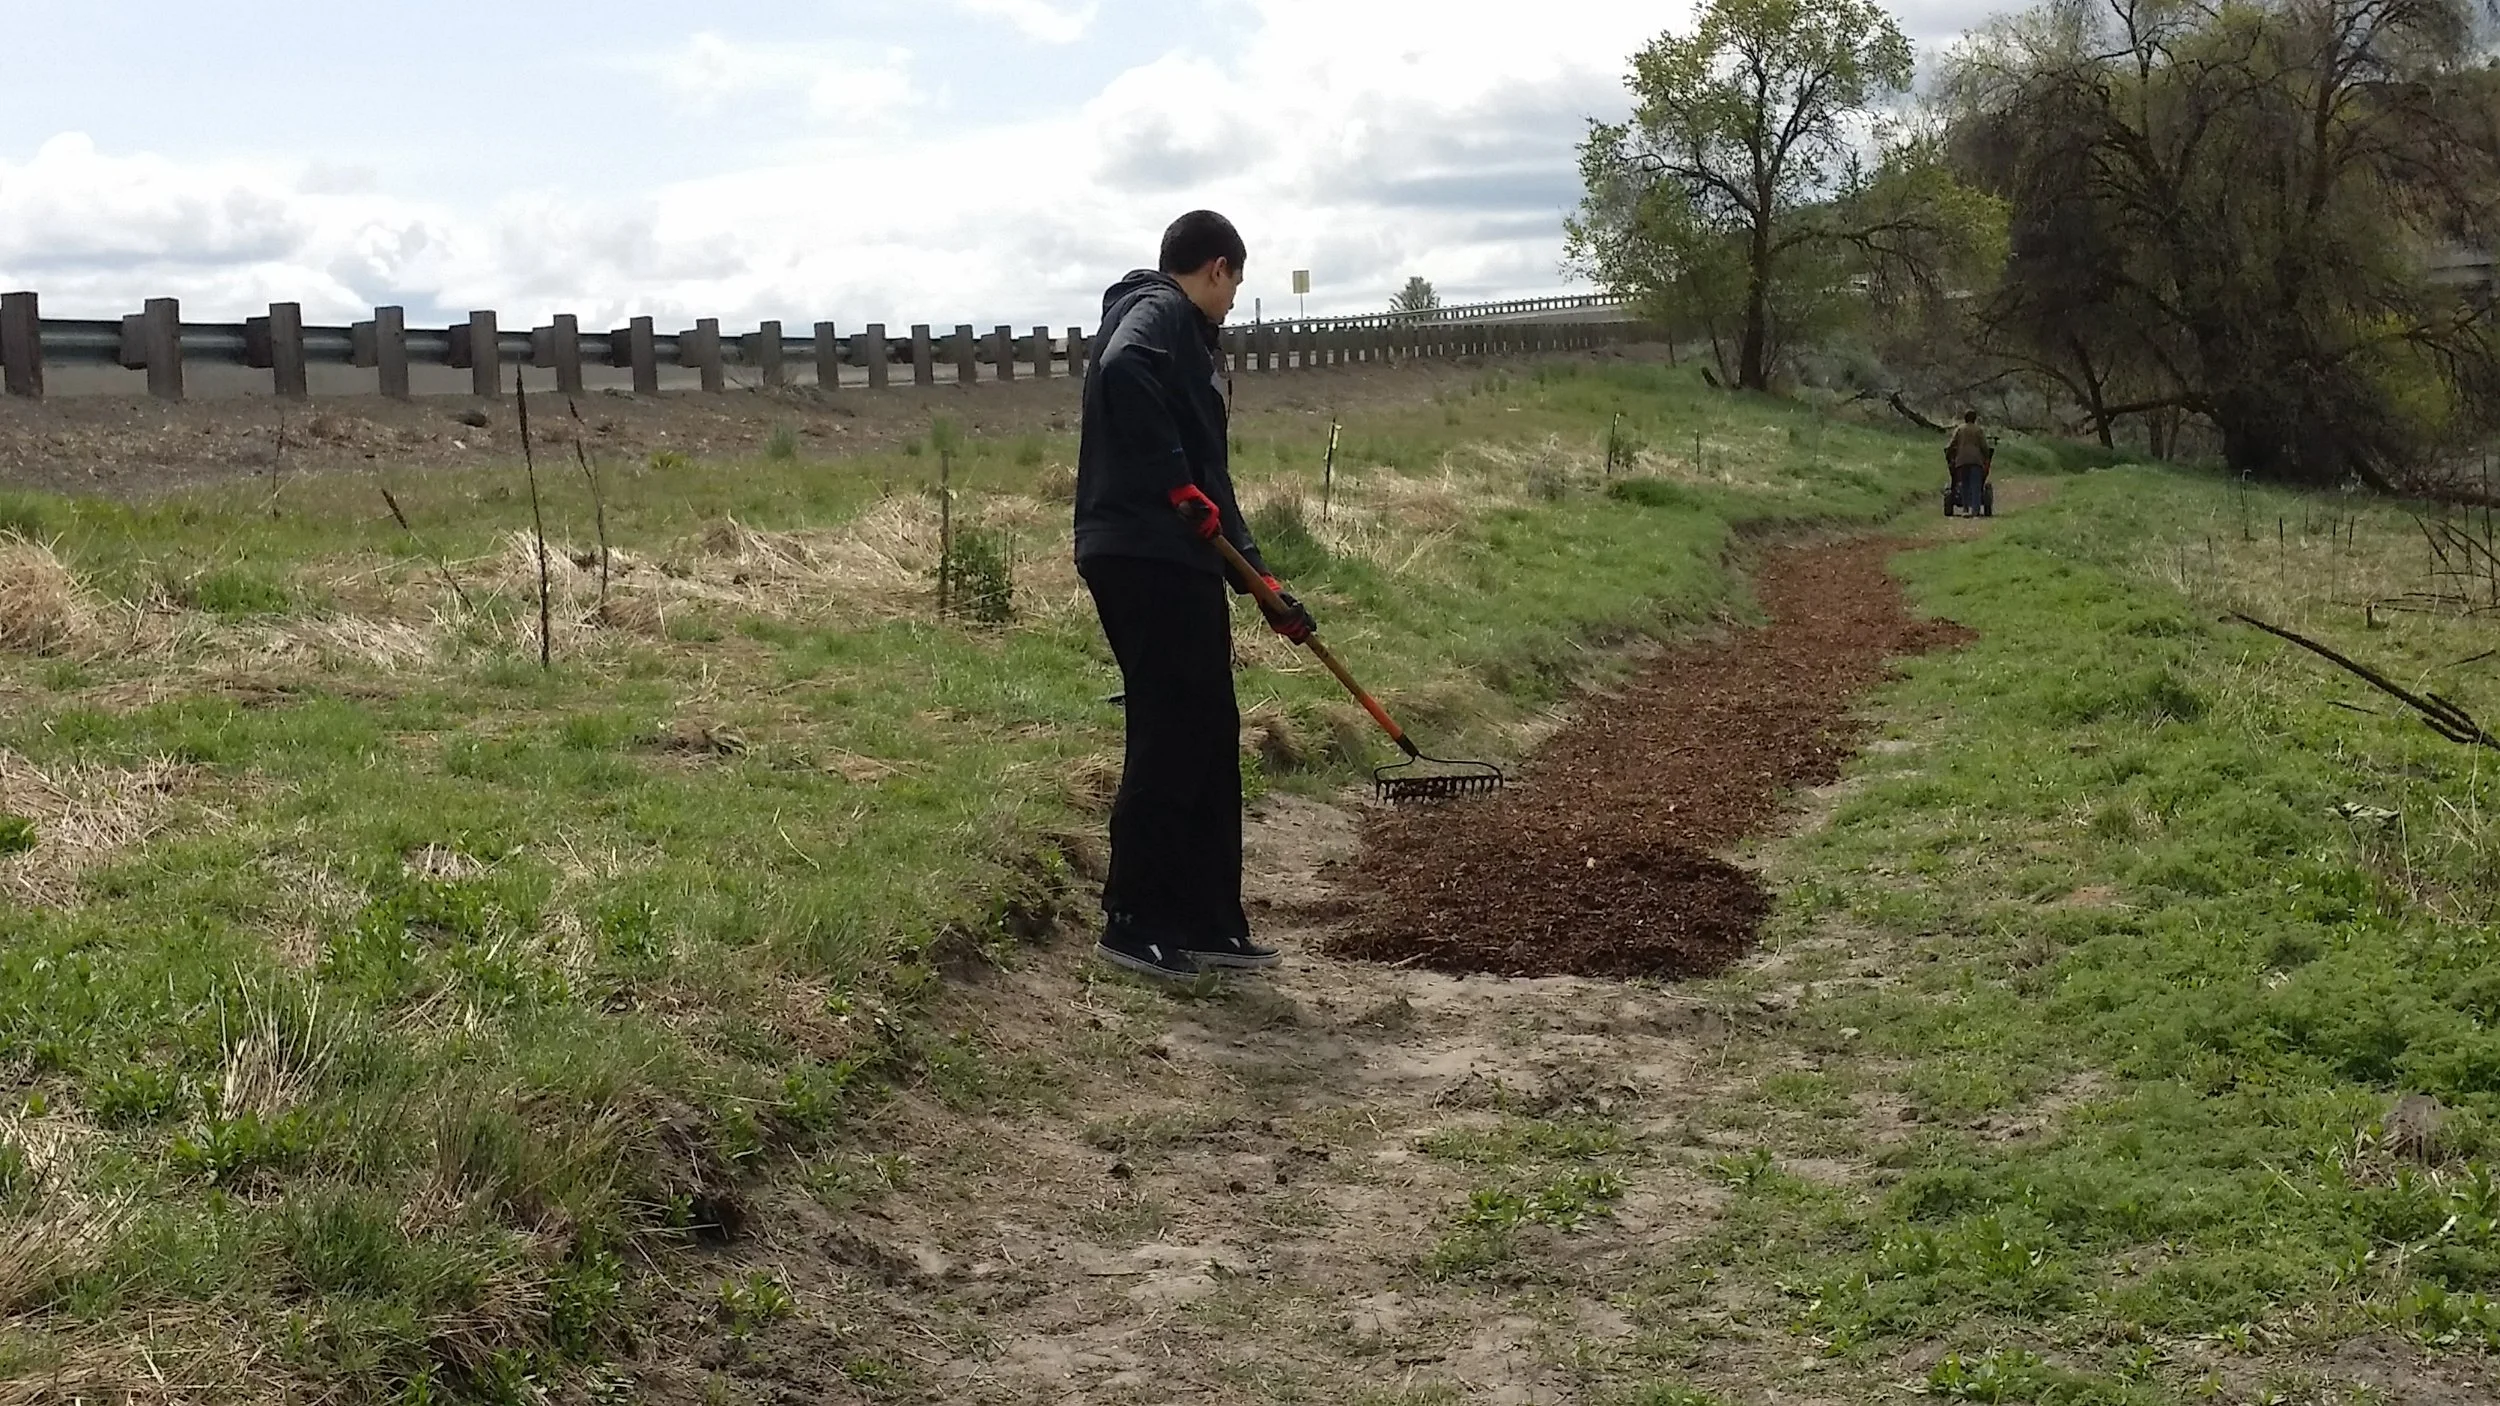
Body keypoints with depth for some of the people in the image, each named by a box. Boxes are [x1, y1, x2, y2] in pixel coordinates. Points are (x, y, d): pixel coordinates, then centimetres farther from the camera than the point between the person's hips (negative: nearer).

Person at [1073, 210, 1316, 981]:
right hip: (1144, 560, -10)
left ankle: (1209, 921, 17)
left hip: (1176, 563, 10)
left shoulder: (1188, 341, 25)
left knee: (1210, 739, 11)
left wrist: (1264, 584, 25)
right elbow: (1121, 371, -28)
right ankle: (1133, 923, 1)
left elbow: (1210, 479, 27)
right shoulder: (1156, 312, -4)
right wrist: (1176, 485, -22)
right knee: (1169, 738, -6)